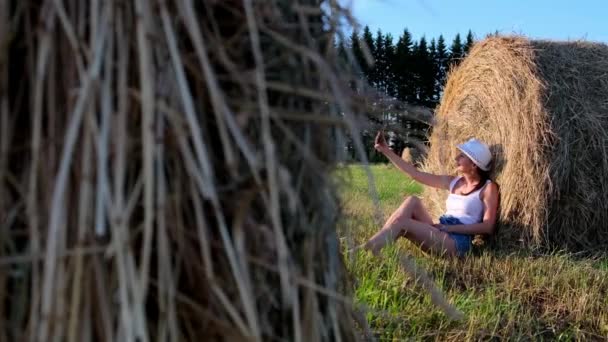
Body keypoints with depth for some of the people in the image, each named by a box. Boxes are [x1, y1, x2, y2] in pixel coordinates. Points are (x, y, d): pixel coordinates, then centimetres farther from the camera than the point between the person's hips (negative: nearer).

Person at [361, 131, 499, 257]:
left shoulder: (488, 187, -2)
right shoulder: (453, 182, 15)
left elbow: (487, 227, -11)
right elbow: (416, 174, 14)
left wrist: (448, 227, -14)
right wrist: (386, 150, 10)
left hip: (458, 241, -6)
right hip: (440, 234, 6)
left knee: (401, 222, -24)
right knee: (412, 201, -16)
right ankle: (376, 242, -26)